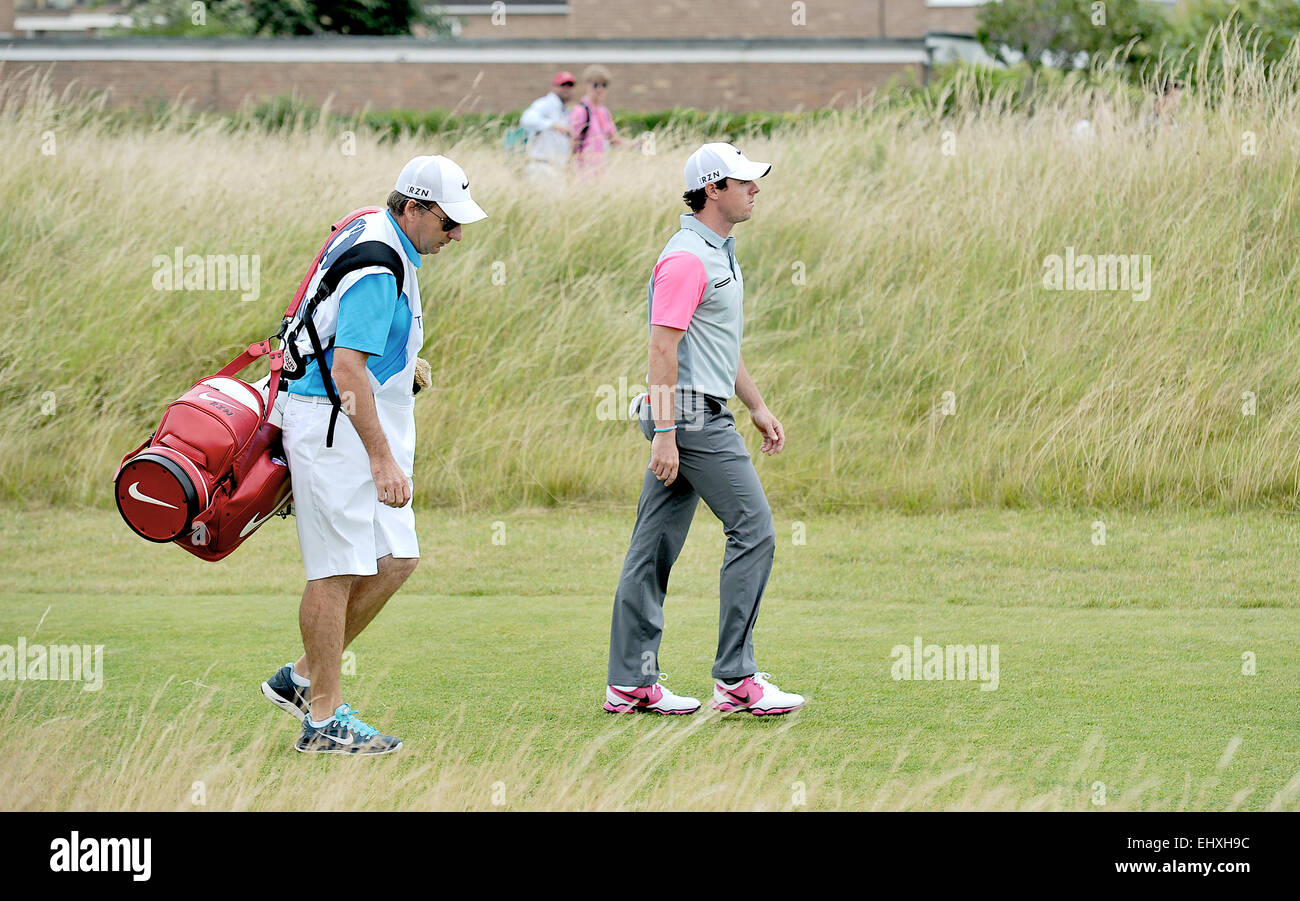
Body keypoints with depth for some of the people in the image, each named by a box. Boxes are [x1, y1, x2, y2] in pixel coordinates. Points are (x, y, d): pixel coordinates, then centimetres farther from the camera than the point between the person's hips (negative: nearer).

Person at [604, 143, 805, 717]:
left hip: (703, 417, 10)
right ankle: (736, 678, -10)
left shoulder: (719, 253, 18)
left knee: (655, 546, 8)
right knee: (752, 530, -10)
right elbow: (663, 347, -19)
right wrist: (665, 432, -23)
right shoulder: (686, 257, -14)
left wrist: (758, 407, 27)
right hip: (694, 417, -10)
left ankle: (630, 683, 9)